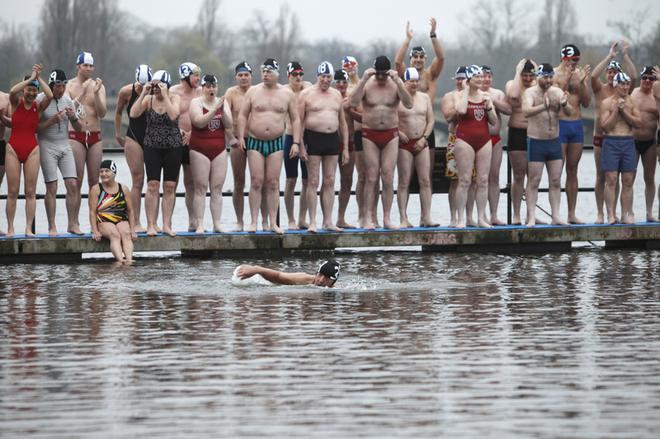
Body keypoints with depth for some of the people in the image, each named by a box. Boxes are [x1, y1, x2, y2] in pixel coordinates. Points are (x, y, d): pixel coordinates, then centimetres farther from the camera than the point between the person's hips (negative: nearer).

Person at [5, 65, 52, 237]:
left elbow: (50, 95, -15)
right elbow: (13, 91, -20)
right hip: (13, 148, -1)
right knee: (12, 191, -1)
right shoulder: (16, 103, 1)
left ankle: (29, 229, 0)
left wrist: (39, 78, -8)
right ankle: (10, 228, 3)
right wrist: (31, 78, -14)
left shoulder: (38, 106, 3)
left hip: (32, 150, 1)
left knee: (31, 192, -1)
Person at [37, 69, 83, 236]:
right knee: (51, 187, -7)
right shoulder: (40, 100, -6)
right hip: (47, 147, -4)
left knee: (73, 184, -5)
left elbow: (78, 129, 12)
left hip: (65, 146, 4)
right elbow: (35, 128, -8)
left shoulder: (67, 101, 8)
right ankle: (52, 226, -3)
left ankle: (72, 224, 2)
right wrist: (51, 121, -20)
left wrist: (73, 118, -8)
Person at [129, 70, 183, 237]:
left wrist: (164, 95, -20)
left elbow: (173, 115, -21)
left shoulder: (174, 98, -2)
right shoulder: (149, 99, 1)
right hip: (152, 146, 0)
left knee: (170, 187, 2)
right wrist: (143, 94, -15)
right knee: (152, 186, -6)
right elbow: (133, 114, -13)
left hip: (173, 146, 0)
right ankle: (151, 225, -3)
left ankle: (167, 224, 8)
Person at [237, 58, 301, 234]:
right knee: (256, 182, -6)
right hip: (255, 142, -1)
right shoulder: (253, 92, 4)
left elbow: (295, 119, 8)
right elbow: (243, 115, 6)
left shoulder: (287, 94, 5)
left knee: (273, 183, 0)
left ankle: (273, 223, 3)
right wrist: (241, 136, -6)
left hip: (276, 142, 1)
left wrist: (296, 142, -1)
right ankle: (253, 222, -3)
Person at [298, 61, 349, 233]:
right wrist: (301, 146, -12)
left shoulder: (337, 95, 14)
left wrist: (345, 148, 12)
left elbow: (343, 123, 18)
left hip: (333, 139, 5)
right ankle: (312, 222, -4)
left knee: (329, 182, 5)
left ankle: (328, 221, 8)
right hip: (313, 138, -5)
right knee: (313, 182, -5)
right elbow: (300, 121, -4)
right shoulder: (307, 94, -1)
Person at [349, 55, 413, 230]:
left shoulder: (395, 84, 0)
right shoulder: (367, 84, -2)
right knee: (372, 177, -3)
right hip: (370, 134, -1)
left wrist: (397, 81, -23)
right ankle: (368, 218, -2)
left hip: (390, 134, 1)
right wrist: (364, 79, -22)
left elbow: (409, 104, -15)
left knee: (388, 178, -2)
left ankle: (387, 218, 3)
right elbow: (353, 103, -18)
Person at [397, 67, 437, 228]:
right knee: (404, 182, -4)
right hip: (404, 143, -4)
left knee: (425, 181, -1)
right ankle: (404, 219, -4)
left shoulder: (425, 97, 11)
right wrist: (398, 132, -16)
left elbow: (431, 119, 10)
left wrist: (424, 137, -2)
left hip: (421, 143, 4)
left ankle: (426, 217, 1)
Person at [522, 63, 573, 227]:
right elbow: (526, 111, -25)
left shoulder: (557, 92, 5)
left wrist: (564, 104, -29)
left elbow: (569, 113, -5)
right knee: (534, 181, -4)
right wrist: (544, 106, -43)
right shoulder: (530, 93, -7)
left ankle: (556, 216, 9)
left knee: (556, 181, 5)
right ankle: (531, 218, -3)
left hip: (554, 141, 4)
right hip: (536, 142, -4)